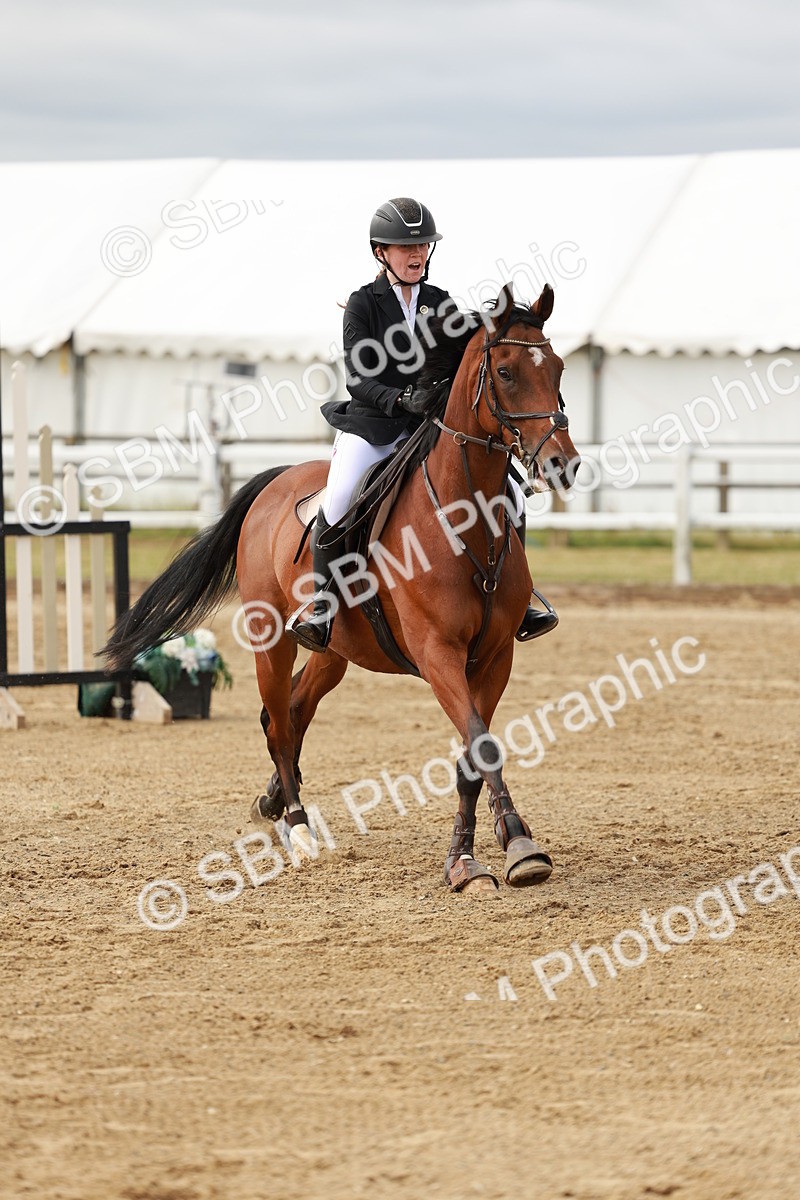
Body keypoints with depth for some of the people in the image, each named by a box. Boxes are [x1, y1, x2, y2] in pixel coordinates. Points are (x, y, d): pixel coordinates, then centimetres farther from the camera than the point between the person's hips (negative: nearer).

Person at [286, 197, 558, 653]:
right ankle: (321, 604, -17)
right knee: (340, 499, -32)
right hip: (372, 427, -4)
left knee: (509, 491, -12)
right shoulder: (364, 303, -1)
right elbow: (359, 381, -9)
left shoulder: (441, 304, 11)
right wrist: (400, 399, -26)